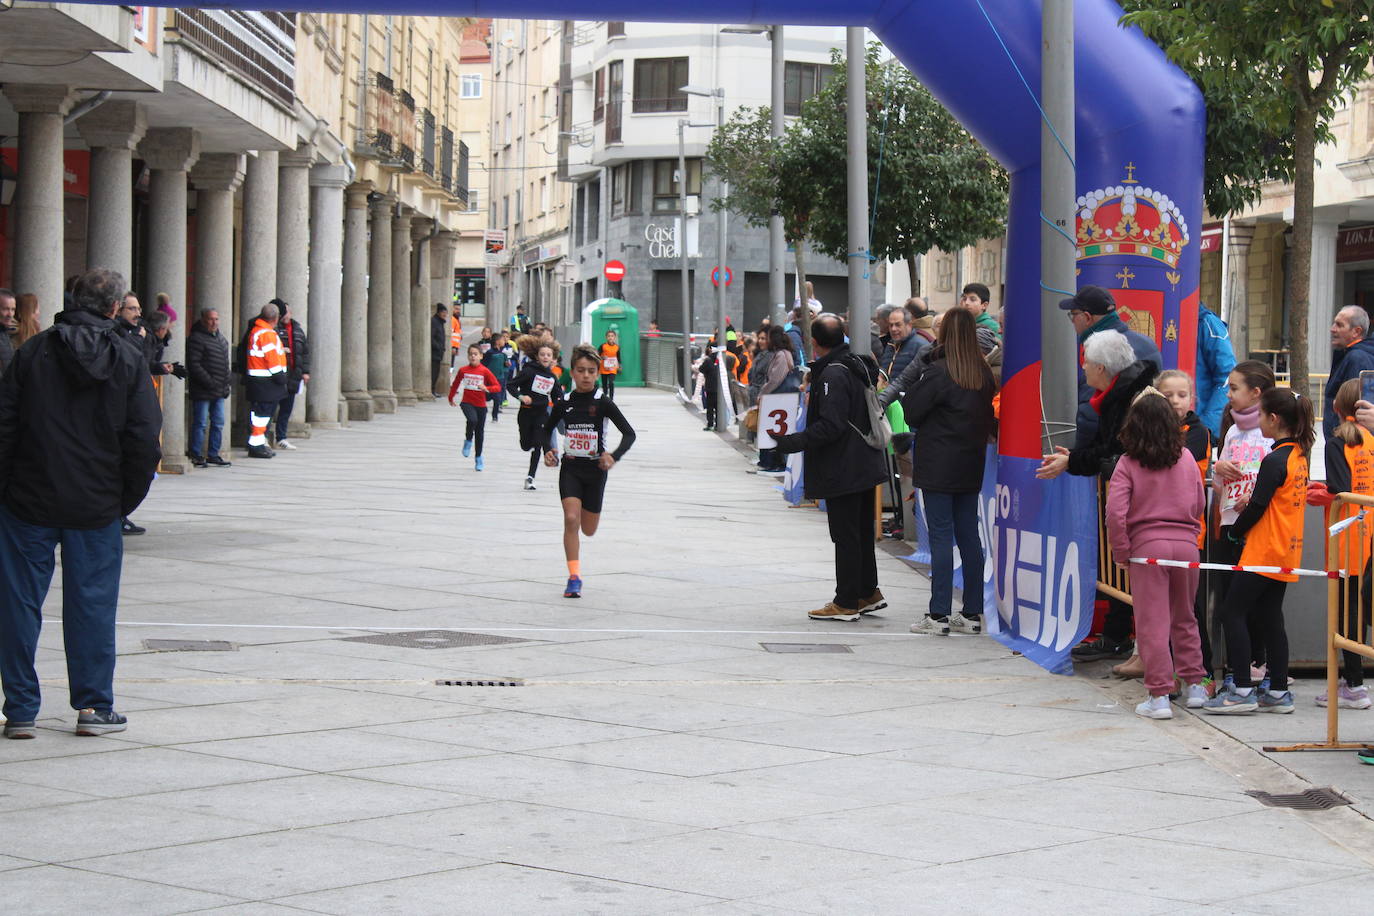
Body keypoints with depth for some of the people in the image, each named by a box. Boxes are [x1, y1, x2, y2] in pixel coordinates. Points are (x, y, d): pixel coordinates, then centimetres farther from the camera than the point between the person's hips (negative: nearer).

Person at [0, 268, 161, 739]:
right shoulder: (129, 361, -3)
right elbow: (144, 439, -4)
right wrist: (127, 499, 7)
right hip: (97, 506, 0)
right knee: (92, 603, 8)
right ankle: (94, 705, 10)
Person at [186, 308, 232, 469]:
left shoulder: (220, 338, 16)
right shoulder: (196, 339, -12)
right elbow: (193, 365, -18)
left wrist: (227, 381, 14)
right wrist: (209, 382, -20)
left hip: (219, 391, 8)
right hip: (202, 391, -8)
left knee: (218, 423, 11)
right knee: (200, 423, -3)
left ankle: (213, 455, 19)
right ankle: (196, 456, 2)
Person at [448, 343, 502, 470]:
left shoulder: (485, 371, -6)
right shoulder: (463, 370, 0)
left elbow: (497, 386, -10)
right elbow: (455, 384, 17)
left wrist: (486, 388, -28)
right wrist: (450, 398, 26)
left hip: (481, 405, 0)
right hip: (467, 403, 0)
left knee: (480, 431, 8)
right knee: (472, 420, -30)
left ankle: (478, 457, 24)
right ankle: (468, 441, -2)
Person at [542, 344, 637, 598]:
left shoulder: (603, 403, -9)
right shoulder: (563, 403, -1)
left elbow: (629, 433, -11)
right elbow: (547, 429, 15)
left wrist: (614, 456, -27)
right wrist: (548, 451, -4)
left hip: (595, 470, 0)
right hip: (570, 468, 1)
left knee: (588, 529, 7)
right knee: (571, 520, -17)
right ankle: (574, 577, -12)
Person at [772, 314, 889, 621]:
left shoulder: (832, 374, -20)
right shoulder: (859, 365, 9)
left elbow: (830, 426, -27)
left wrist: (791, 442, -24)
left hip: (842, 471, -9)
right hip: (865, 466, 9)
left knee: (845, 536, -2)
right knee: (861, 532, 18)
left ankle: (846, 603, 3)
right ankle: (868, 593, 27)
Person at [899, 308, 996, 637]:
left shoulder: (938, 372, -14)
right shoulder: (984, 373, 5)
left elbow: (911, 411, -8)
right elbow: (988, 417, 12)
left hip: (938, 467, -6)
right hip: (971, 466, 6)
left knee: (940, 536, -4)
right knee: (968, 535, 10)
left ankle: (939, 615, -4)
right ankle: (972, 612, 13)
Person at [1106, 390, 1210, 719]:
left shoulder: (1128, 463, -7)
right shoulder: (1186, 458, 3)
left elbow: (1115, 511, -14)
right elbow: (1200, 504, 10)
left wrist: (1122, 553, -5)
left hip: (1147, 544, -3)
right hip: (1186, 543, 4)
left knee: (1152, 624, 0)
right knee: (1184, 618, 19)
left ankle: (1159, 695, -2)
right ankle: (1195, 685, 24)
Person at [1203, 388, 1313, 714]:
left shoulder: (1274, 460, -17)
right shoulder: (1299, 456, 11)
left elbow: (1257, 507, -17)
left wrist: (1235, 531, -1)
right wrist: (1250, 505, 7)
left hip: (1264, 551, -9)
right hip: (1287, 552, 9)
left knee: (1232, 614, -5)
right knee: (1270, 618, 12)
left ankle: (1242, 691, -7)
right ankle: (1278, 692, 12)